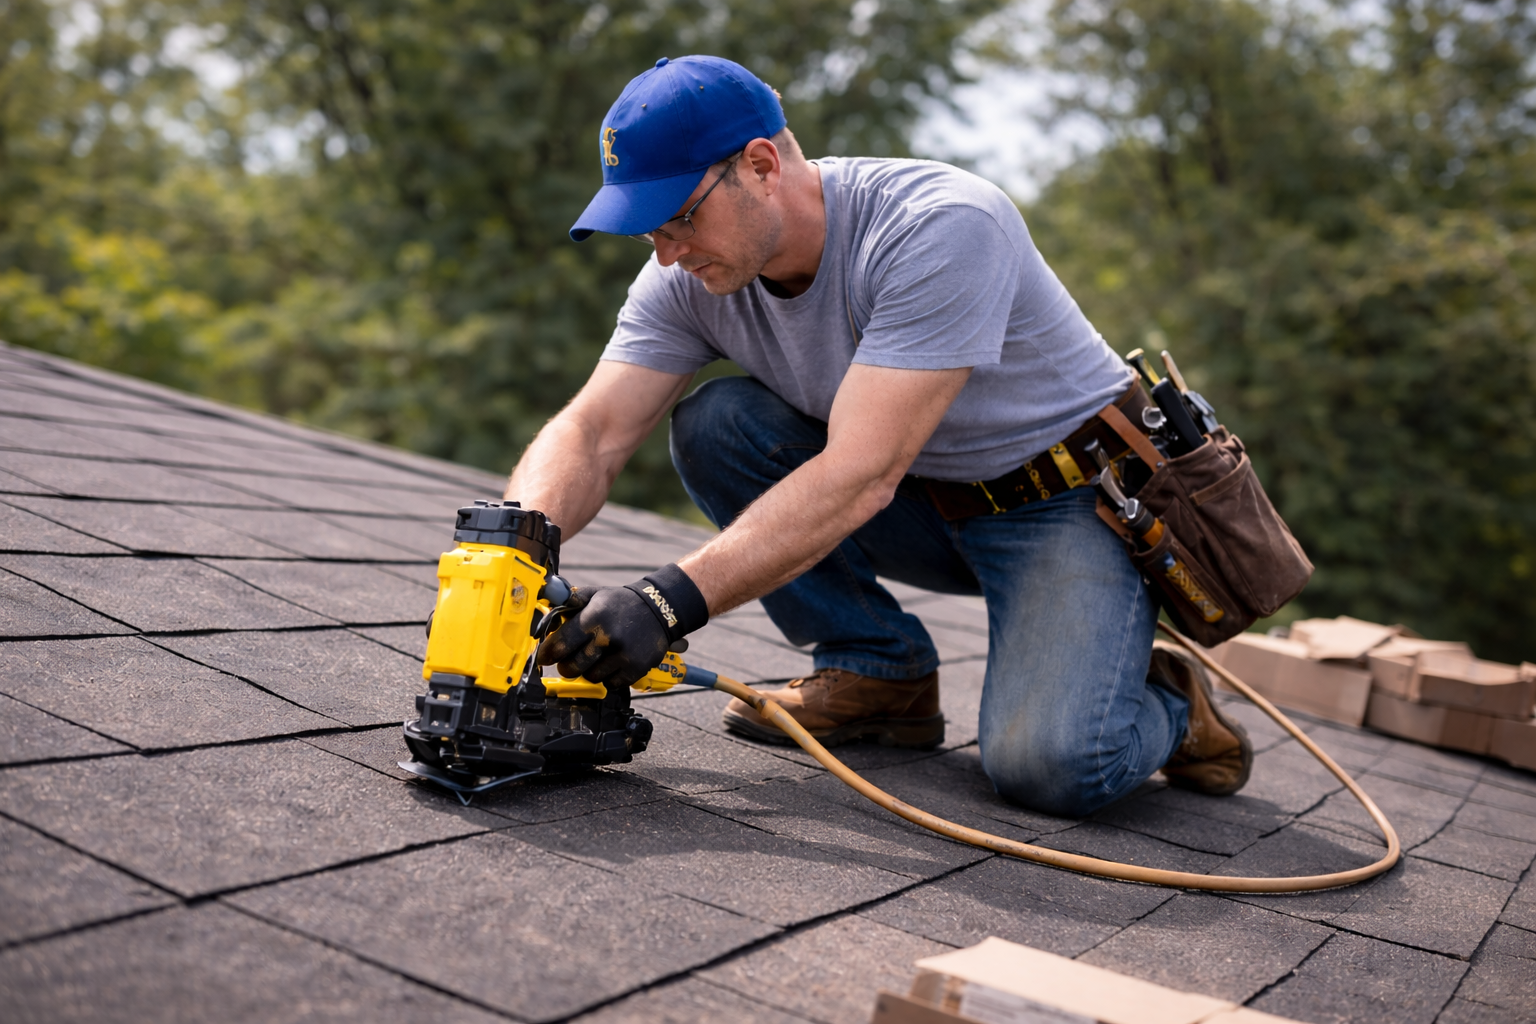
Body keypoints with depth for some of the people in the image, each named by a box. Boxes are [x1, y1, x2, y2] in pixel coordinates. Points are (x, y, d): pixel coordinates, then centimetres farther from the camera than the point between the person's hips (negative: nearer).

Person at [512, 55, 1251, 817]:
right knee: (713, 423, -16)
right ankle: (883, 674, -3)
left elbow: (860, 476, -37)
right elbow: (592, 433, -15)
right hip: (929, 505, 6)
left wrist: (669, 603, -44)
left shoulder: (944, 227, -30)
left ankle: (1166, 705, 8)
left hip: (1072, 499, -6)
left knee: (1051, 766, -29)